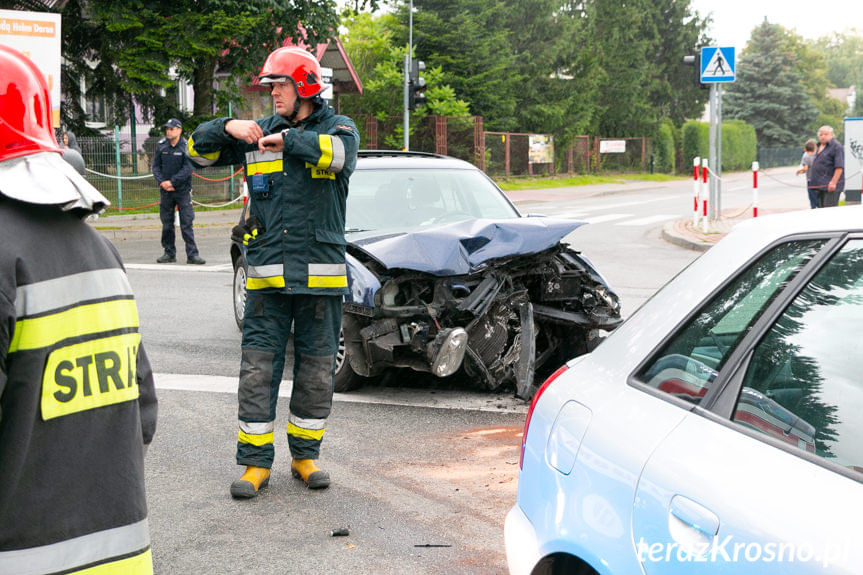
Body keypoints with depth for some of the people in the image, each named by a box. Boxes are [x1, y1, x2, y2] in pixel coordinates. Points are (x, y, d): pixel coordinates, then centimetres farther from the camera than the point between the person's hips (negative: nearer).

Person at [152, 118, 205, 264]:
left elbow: (188, 168, -11)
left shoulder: (186, 146, -5)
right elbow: (156, 166, 8)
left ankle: (192, 254, -4)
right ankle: (169, 253, 17)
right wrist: (161, 181, -9)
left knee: (187, 223, -6)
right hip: (165, 191, 3)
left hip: (183, 190, -3)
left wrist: (172, 182, -17)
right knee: (167, 224, 8)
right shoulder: (161, 145, 5)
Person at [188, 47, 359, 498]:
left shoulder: (338, 127, 3)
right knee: (257, 371, 0)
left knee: (316, 372, 8)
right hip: (267, 275, 2)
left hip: (321, 275, -2)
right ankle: (255, 462, 8)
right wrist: (228, 127, -9)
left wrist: (288, 141, -27)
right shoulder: (258, 132, 12)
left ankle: (305, 455, 22)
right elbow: (200, 151, 9)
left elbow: (339, 153, -21)